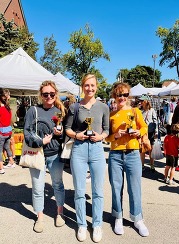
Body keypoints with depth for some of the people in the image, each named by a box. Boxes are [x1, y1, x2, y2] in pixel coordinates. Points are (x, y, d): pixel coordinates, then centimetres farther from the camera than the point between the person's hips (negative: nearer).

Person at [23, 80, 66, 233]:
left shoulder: (60, 111, 4)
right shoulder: (33, 111, -3)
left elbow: (67, 131, 10)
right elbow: (27, 133, -7)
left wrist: (60, 133, -11)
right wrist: (41, 141, -20)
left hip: (55, 154, 2)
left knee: (58, 184, 16)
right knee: (38, 188, 8)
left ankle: (60, 213, 37)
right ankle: (40, 218, 30)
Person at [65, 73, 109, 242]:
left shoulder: (103, 107, 5)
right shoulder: (74, 107, 3)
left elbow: (107, 129, 10)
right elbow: (67, 128, 7)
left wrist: (101, 136, -9)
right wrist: (76, 135, -11)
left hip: (97, 148, 1)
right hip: (79, 148, 0)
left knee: (98, 191, 9)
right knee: (79, 191, 9)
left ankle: (97, 225, 28)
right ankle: (81, 224, 28)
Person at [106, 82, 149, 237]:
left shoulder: (135, 111, 3)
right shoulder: (111, 115, 4)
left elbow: (144, 127, 11)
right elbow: (107, 136, 8)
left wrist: (138, 132, -9)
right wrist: (115, 135, -11)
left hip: (133, 154, 0)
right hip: (115, 155, 1)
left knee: (135, 188, 7)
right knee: (116, 188, 10)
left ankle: (138, 219, 28)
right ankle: (118, 218, 30)